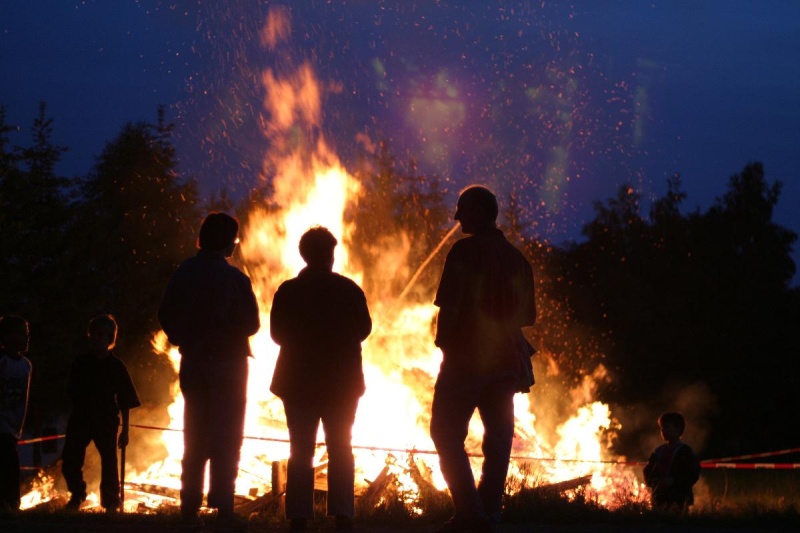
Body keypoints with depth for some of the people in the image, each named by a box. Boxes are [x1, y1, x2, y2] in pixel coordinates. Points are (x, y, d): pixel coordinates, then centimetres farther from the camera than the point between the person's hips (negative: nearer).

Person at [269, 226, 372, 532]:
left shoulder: (287, 291, -5)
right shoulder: (348, 290, -6)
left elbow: (277, 334, -1)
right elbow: (363, 329, -1)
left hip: (299, 381, 0)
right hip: (341, 381, 0)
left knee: (301, 452, 5)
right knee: (340, 450, 8)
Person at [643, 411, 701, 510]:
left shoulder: (684, 451, -1)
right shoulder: (658, 451, 15)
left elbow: (693, 474, -8)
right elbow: (647, 471, 17)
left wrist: (673, 480, -17)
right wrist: (652, 480, -5)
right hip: (658, 499, 5)